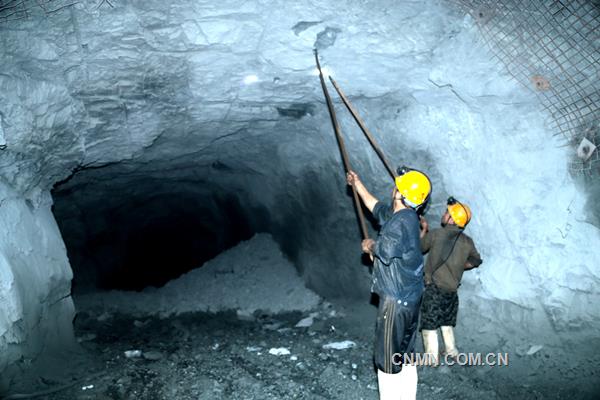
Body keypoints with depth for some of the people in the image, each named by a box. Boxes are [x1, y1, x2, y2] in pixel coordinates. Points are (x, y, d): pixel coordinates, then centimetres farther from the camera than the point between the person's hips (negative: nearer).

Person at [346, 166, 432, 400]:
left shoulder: (401, 220, -20)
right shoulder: (406, 216, 11)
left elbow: (386, 252, -29)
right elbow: (376, 207, 26)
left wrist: (370, 246, -7)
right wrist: (357, 185, 36)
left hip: (396, 300, -10)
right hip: (411, 298, 10)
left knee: (388, 359, -1)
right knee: (406, 356, 18)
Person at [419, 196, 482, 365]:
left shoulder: (436, 234, -13)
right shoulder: (467, 242, 1)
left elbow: (419, 248, 3)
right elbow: (476, 261, 17)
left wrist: (424, 229, 13)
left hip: (434, 288, -5)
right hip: (452, 289, 5)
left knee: (429, 325, 4)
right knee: (447, 323, 23)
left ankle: (432, 359, 6)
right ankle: (452, 352, 30)